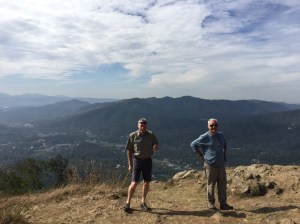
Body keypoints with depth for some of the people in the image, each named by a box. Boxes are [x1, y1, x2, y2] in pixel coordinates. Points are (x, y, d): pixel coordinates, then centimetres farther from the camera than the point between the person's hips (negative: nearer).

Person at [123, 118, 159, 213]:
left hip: (148, 160, 3)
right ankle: (127, 203, 13)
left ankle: (143, 202, 28)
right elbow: (129, 150, -3)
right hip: (137, 160, -3)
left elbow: (157, 146, 6)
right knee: (134, 183, -5)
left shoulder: (151, 135, -3)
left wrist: (155, 147, -20)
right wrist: (130, 164, -4)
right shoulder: (132, 136, -8)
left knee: (147, 183, 10)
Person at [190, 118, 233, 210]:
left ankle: (223, 204, 22)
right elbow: (193, 144, -7)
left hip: (221, 165, 6)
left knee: (223, 185, 10)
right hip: (210, 165, -6)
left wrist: (224, 155, 16)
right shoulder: (205, 137, -12)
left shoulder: (221, 135, 7)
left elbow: (225, 145, 27)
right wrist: (201, 156, -7)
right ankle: (211, 203, 20)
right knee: (211, 185, 5)